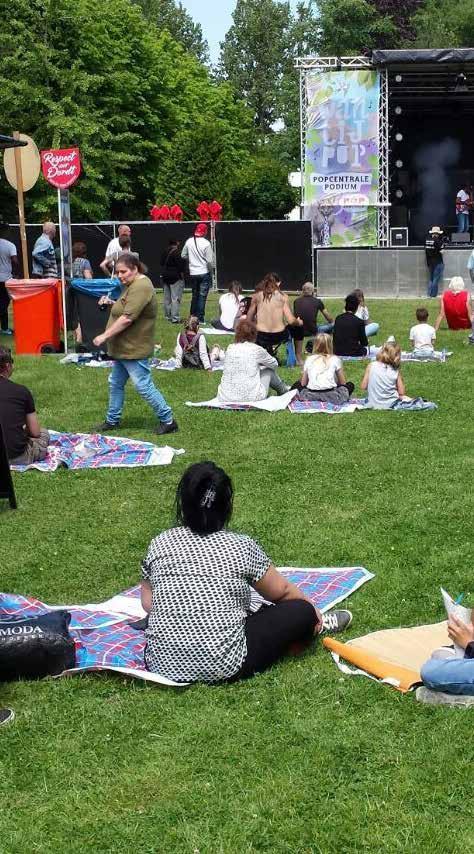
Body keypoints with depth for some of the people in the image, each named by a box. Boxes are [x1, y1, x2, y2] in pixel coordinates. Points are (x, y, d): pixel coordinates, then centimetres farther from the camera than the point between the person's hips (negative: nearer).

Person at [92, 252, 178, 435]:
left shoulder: (141, 287, -22)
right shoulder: (132, 284, 13)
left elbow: (127, 318, -28)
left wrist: (105, 336, -24)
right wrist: (112, 303, 9)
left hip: (134, 350, -11)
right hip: (123, 348, 11)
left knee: (144, 386, -5)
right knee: (116, 384, 17)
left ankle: (168, 421, 4)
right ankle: (112, 420, 29)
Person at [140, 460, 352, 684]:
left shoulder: (160, 544, 0)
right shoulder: (241, 547, -7)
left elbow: (148, 604, 8)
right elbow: (283, 592, 8)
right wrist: (312, 610, 28)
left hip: (162, 663, 5)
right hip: (223, 669, -4)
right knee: (301, 610, 9)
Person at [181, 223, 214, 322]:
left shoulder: (189, 241, -1)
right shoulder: (206, 243, -14)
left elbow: (183, 255, 9)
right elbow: (210, 260, -13)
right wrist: (210, 270, 3)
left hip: (192, 273, 4)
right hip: (204, 273, -4)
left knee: (194, 295, 16)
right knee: (202, 296, -1)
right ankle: (200, 319, -2)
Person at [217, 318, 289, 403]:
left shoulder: (230, 349, 6)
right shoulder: (256, 349, -3)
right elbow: (274, 364, 16)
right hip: (251, 397, -4)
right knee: (269, 370, 24)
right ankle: (283, 390, 49)